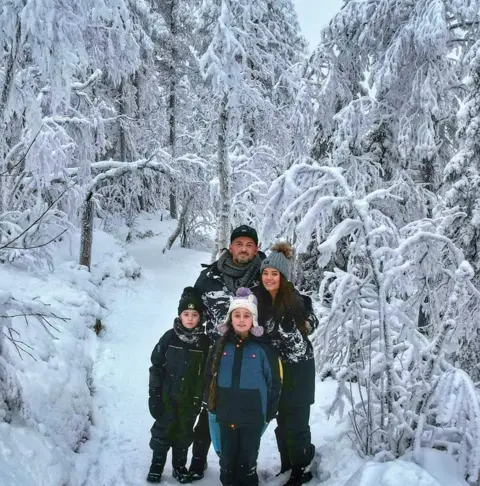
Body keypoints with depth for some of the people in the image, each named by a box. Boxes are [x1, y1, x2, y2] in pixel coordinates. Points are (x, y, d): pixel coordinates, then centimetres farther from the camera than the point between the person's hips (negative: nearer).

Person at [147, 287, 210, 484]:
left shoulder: (204, 341, -7)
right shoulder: (170, 337, -8)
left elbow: (207, 372, -2)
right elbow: (156, 367, -4)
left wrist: (201, 398, -2)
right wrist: (154, 394, -6)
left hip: (190, 399, 1)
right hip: (167, 396, 0)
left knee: (184, 434, 14)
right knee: (163, 430, 11)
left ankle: (180, 466, 32)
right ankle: (157, 465, 29)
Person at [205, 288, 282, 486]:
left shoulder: (263, 348, -6)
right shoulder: (221, 345, 2)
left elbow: (275, 382, -2)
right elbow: (209, 376, 9)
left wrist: (270, 412, -2)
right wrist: (211, 403, 5)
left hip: (253, 416, -2)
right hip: (225, 414, 3)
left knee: (248, 459, 10)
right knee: (227, 457, 15)